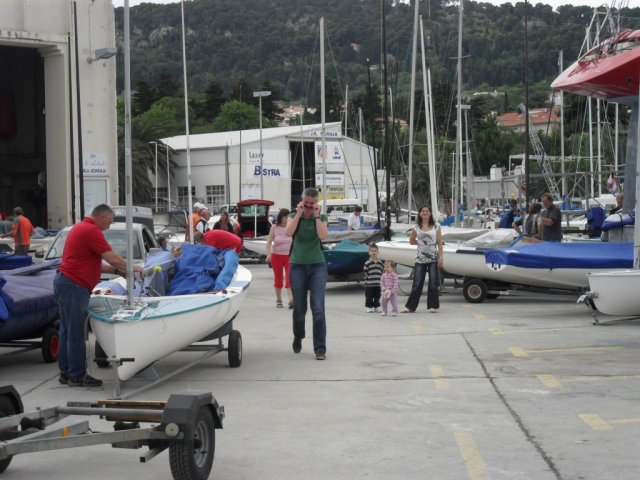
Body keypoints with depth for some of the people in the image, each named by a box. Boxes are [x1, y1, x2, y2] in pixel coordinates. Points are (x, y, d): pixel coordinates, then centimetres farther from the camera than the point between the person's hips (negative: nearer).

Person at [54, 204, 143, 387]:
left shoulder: (81, 228, 18)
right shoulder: (92, 231, -15)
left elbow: (93, 263, 21)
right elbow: (113, 258, -16)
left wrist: (117, 270, 17)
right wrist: (132, 268, -1)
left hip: (64, 283, 11)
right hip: (74, 287, -11)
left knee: (67, 330, 14)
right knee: (76, 333, -5)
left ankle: (66, 372, 20)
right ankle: (77, 376, 0)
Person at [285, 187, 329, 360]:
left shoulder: (322, 218, 4)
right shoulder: (293, 216, 6)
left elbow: (323, 235, -14)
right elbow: (288, 232, -14)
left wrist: (316, 216, -11)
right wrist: (299, 214, -14)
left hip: (317, 265, -1)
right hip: (297, 266, 1)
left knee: (318, 308, -11)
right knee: (299, 308, 7)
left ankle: (320, 348, -9)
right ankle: (298, 337, 36)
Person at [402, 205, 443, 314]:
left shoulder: (436, 226, 2)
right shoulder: (416, 227, 5)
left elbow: (439, 243, 0)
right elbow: (411, 241, 17)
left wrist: (440, 257, -5)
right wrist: (420, 242, 5)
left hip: (433, 259, -1)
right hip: (420, 259, 1)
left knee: (433, 283, 1)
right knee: (417, 284, 0)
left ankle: (433, 306, 9)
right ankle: (410, 306, 2)